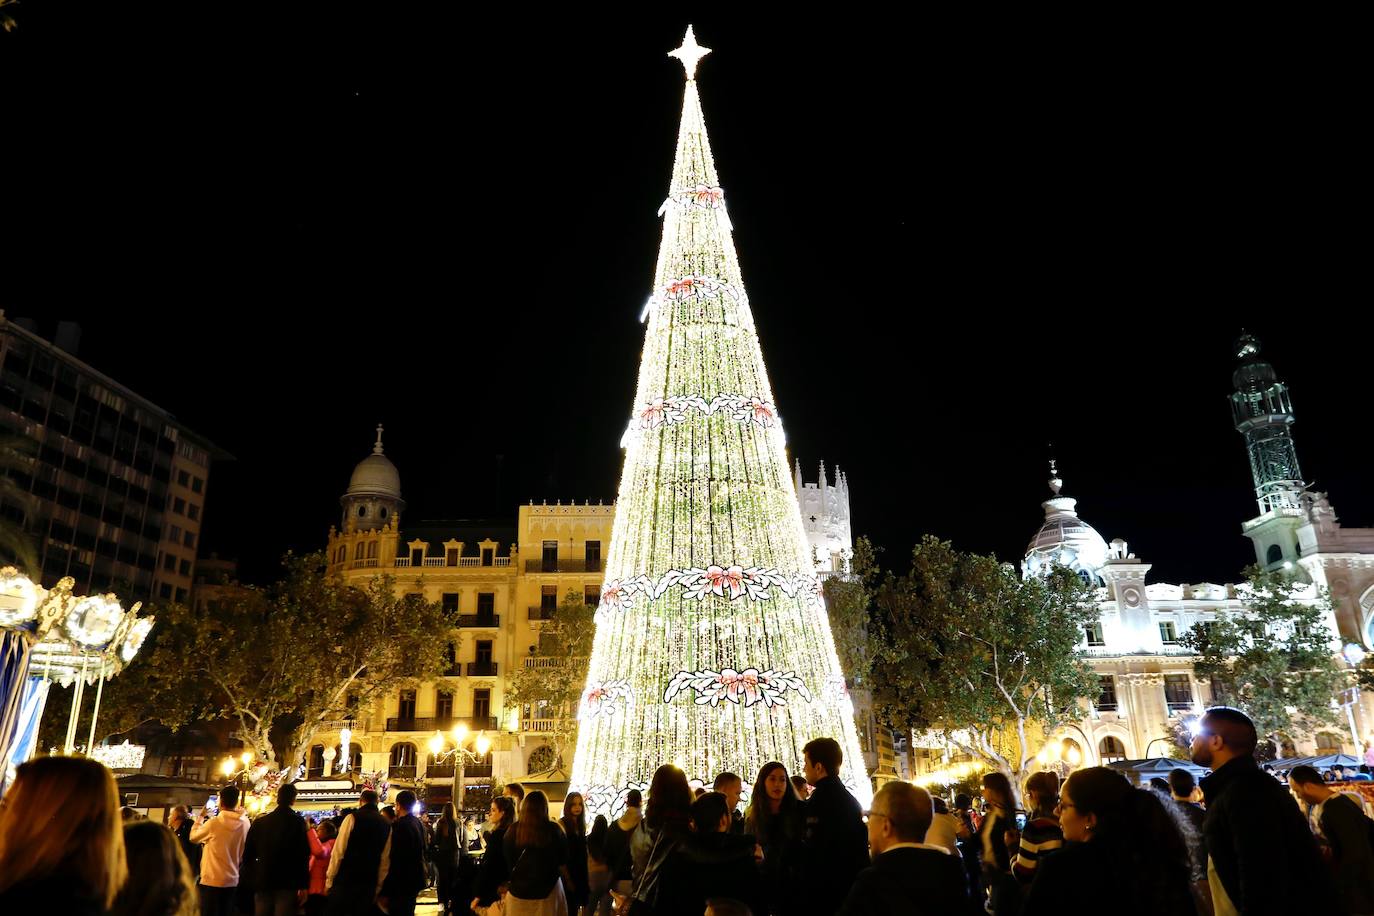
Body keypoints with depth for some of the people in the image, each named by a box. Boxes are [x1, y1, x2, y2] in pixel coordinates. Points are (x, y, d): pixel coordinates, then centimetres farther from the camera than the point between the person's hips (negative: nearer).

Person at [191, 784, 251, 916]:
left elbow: (193, 837, 2)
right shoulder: (245, 823, -4)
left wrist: (200, 818, 13)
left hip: (212, 880, -4)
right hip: (232, 880, 4)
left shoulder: (214, 823, -17)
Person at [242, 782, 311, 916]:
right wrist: (303, 886, -7)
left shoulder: (259, 822, 6)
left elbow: (248, 854, 9)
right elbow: (303, 856, -11)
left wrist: (251, 879, 20)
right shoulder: (298, 822, -7)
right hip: (287, 884, -4)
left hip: (262, 882, 4)